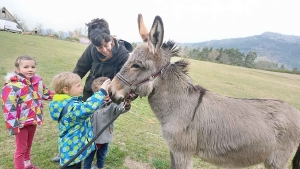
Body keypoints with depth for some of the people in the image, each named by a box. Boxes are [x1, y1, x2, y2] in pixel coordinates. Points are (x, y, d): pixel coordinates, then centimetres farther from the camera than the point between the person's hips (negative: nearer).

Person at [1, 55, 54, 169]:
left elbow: (46, 94, 15)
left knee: (28, 145, 25)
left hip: (33, 121, 7)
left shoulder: (37, 82, 0)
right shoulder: (12, 86, -22)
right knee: (21, 148, 9)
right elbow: (8, 107, -22)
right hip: (21, 123, -7)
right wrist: (12, 125, -22)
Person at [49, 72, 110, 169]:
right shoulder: (72, 107, -30)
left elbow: (85, 106, 18)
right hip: (71, 150, -10)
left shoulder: (67, 103, 4)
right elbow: (88, 107, -48)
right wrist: (102, 91, -41)